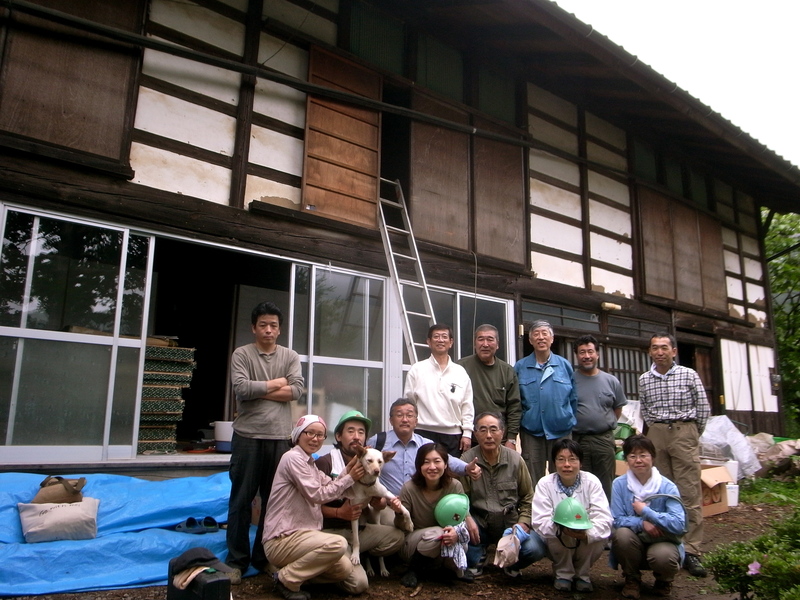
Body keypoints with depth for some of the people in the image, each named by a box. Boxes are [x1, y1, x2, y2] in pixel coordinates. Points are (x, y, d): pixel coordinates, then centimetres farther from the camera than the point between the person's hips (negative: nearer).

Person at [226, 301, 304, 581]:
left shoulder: (290, 356, 9)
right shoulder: (242, 354, 2)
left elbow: (297, 390, -5)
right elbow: (241, 388, -12)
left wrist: (257, 390, -8)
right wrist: (274, 384, -4)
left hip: (279, 437, 2)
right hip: (247, 436, -2)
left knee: (273, 499, 9)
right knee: (241, 499, 5)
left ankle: (264, 557, 22)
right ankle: (237, 560, 17)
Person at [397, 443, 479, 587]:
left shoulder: (454, 486, -15)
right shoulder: (409, 488, -19)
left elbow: (463, 516, -11)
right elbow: (402, 527, -11)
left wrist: (457, 532, -35)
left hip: (443, 549, 2)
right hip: (413, 546, -2)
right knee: (436, 534, -33)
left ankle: (452, 566, 5)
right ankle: (414, 570, -4)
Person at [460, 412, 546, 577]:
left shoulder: (515, 460, -1)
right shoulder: (467, 460, -8)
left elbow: (528, 498, 8)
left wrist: (523, 523, -6)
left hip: (510, 523, 2)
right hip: (479, 523, -1)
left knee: (535, 549, -24)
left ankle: (511, 563, 14)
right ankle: (474, 562, 4)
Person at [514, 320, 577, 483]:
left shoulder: (564, 365, 6)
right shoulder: (520, 367, 3)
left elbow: (573, 398, 11)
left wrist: (570, 421, 8)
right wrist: (516, 427, 4)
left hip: (561, 431, 1)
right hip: (531, 432, -1)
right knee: (533, 480, 5)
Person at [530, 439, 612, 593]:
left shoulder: (592, 482, -10)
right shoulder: (545, 484, -11)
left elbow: (604, 518, -21)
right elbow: (539, 521, -20)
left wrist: (586, 533, -41)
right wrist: (560, 528, -40)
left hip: (586, 543, 1)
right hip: (557, 544, -1)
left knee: (601, 535, -28)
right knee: (557, 532, -32)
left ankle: (582, 573, 1)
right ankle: (563, 573, -2)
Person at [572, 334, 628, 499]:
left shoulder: (611, 381, 6)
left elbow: (618, 408, 16)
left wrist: (607, 425, 8)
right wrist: (570, 428, 0)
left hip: (605, 441, 3)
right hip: (577, 441, -2)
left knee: (606, 486, 11)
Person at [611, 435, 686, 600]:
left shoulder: (667, 487, -9)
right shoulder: (619, 484, -7)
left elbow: (679, 525, -21)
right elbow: (617, 520, -11)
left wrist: (645, 511, -20)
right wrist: (642, 523, -27)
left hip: (662, 542, -1)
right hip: (633, 545, 1)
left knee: (663, 556, -34)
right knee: (622, 534, -32)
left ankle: (663, 580, 7)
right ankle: (632, 579, 0)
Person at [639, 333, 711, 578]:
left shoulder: (689, 375, 0)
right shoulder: (644, 379, 9)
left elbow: (703, 407, 5)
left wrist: (692, 434, 9)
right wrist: (655, 430, 11)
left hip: (684, 433, -3)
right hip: (656, 435, 3)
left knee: (690, 493, -5)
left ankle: (691, 551, -3)